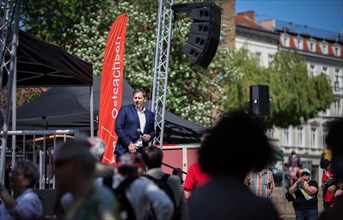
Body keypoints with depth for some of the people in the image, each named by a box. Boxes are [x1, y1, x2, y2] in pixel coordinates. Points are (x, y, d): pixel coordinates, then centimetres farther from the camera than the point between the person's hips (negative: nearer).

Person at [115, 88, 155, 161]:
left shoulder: (150, 114, 15)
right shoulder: (125, 110, 3)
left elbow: (152, 131, 24)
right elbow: (118, 127, -4)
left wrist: (149, 136, -1)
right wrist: (129, 144, -11)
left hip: (141, 152, 3)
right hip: (125, 150, -3)